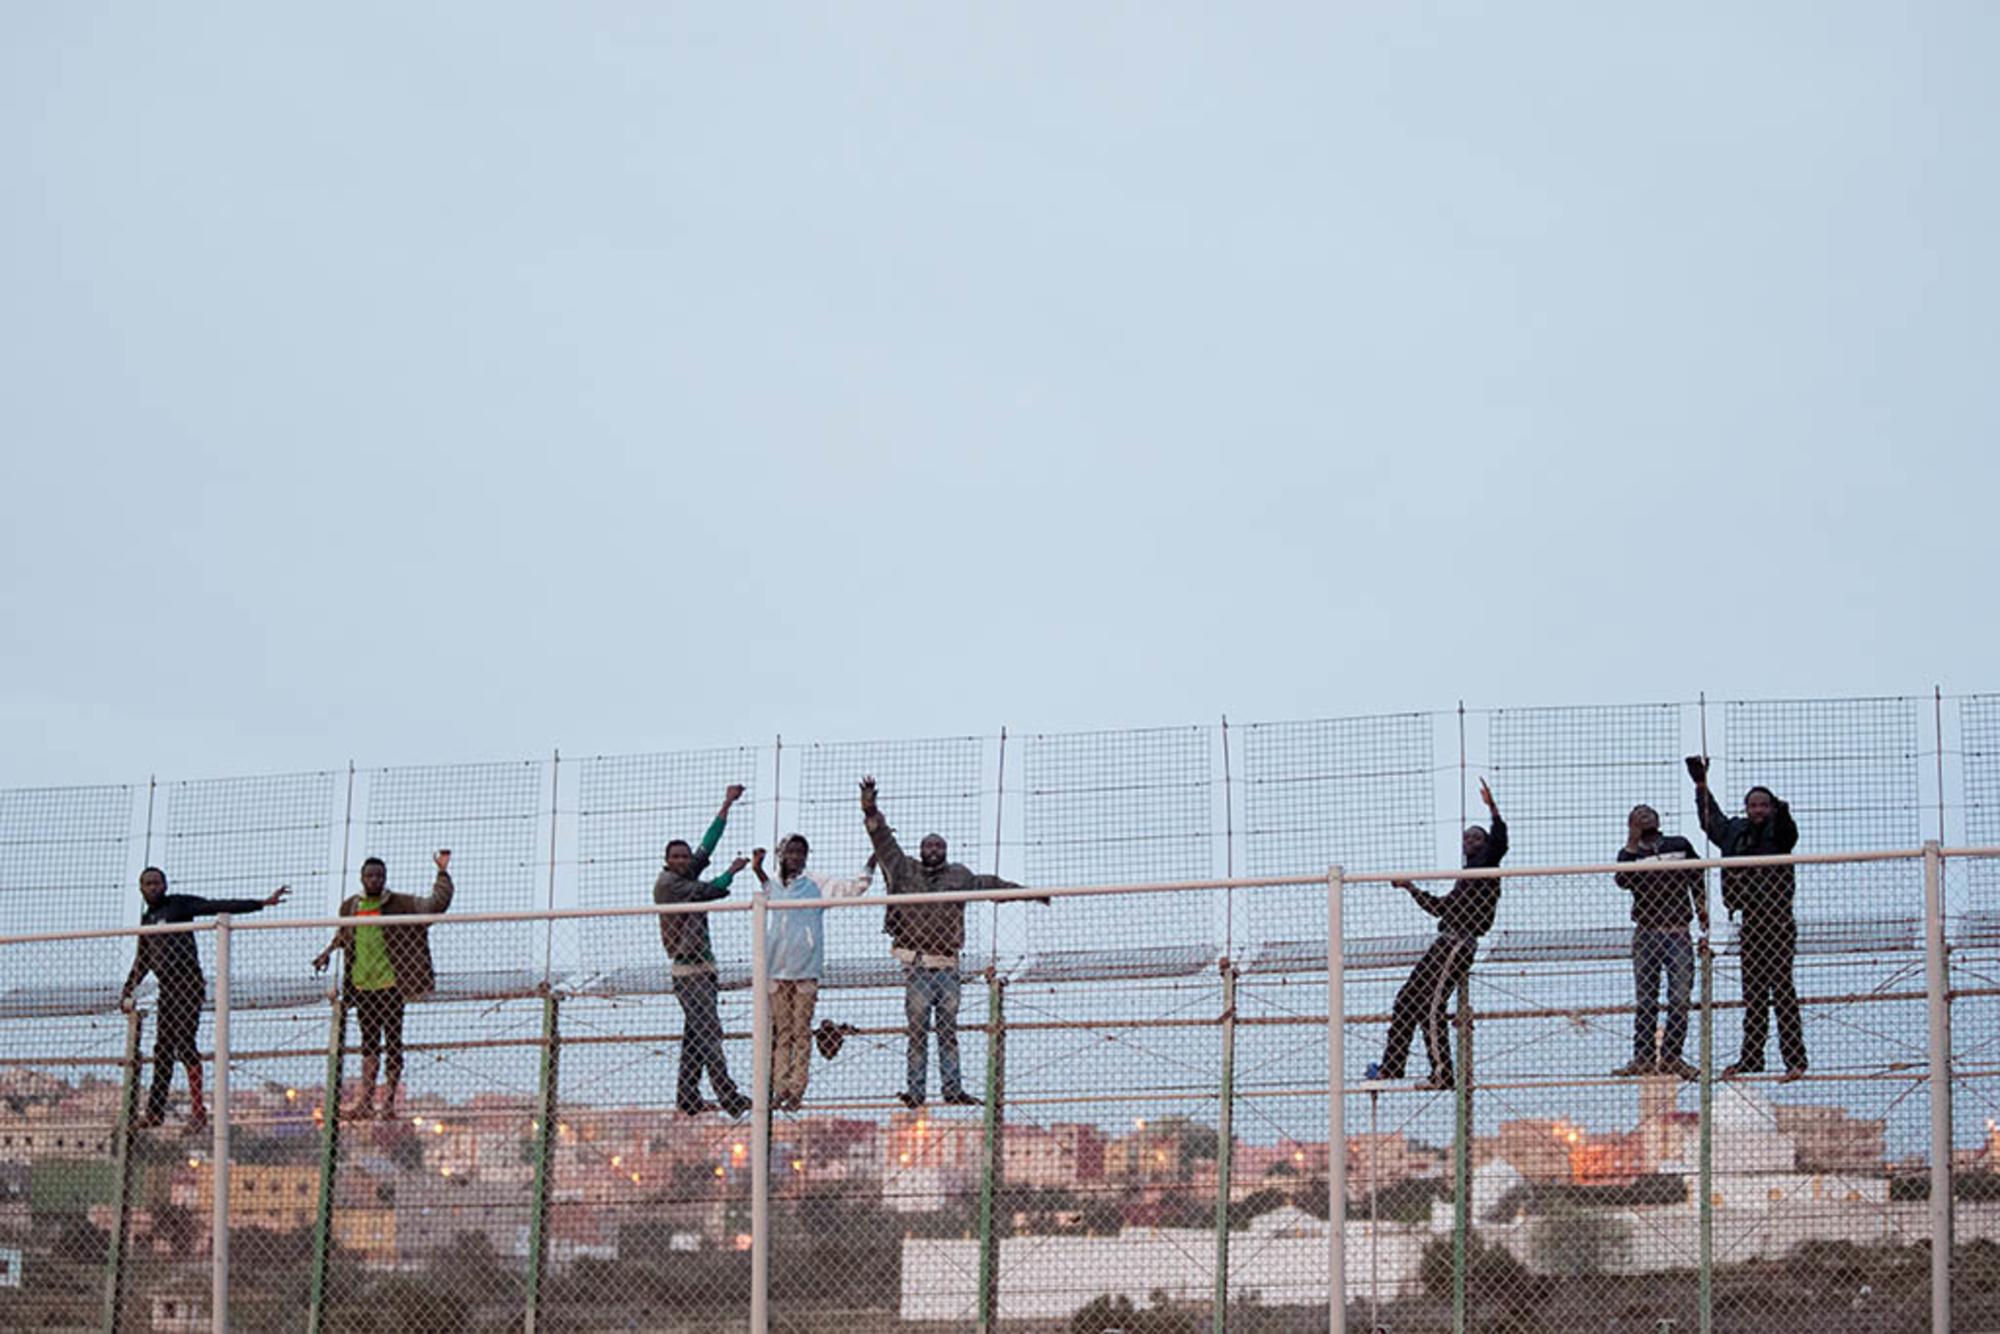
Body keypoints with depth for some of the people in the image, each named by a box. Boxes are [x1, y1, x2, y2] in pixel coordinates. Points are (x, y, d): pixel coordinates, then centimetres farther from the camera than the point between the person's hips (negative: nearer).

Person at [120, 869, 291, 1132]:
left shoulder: (180, 904, 0)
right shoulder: (146, 920, 20)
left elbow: (221, 907, -8)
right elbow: (142, 961, 30)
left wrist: (262, 903, -16)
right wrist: (127, 991, 27)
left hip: (188, 984, -7)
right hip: (167, 989, 7)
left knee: (184, 1045, -14)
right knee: (162, 1050, 8)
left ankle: (198, 1110, -16)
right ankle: (155, 1111, 13)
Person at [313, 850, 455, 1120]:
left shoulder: (400, 905, -1)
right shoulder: (350, 907, 11)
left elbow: (436, 903, -7)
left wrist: (443, 873, -14)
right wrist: (328, 951, 21)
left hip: (391, 984, -4)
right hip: (362, 986, 4)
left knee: (393, 1042, -1)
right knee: (369, 1042, 7)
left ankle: (389, 1101, 1)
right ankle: (365, 1101, 6)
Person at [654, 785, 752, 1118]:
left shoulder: (687, 876, 16)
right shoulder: (667, 883, -7)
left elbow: (708, 845, 19)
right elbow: (711, 891, -11)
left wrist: (727, 805, 20)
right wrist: (732, 871, 6)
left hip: (701, 966, 9)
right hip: (688, 968, -9)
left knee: (696, 1033, 8)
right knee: (709, 1030, -14)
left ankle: (687, 1096, 10)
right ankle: (728, 1097, -21)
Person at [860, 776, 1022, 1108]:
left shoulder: (959, 876, 16)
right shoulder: (905, 871, 9)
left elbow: (989, 883, 28)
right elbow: (884, 841, 5)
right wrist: (870, 812, -6)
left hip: (947, 965, 2)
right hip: (916, 965, -2)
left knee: (948, 1029, 3)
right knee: (917, 1029, -5)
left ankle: (952, 1088, 3)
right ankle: (915, 1089, -5)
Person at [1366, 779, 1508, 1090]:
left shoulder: (1486, 867, 1)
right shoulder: (1468, 875, 27)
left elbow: (1499, 843, -20)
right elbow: (1441, 907, 37)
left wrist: (1492, 808, -27)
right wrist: (1412, 889, 39)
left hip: (1458, 943, -10)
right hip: (1448, 943, 10)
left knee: (1430, 1007, -16)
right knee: (1407, 999, 11)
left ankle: (1442, 1074, -18)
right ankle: (1391, 1067, 14)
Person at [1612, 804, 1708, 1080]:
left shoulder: (1680, 846, 10)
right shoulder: (1630, 853, 9)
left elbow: (1698, 887, 11)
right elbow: (1622, 881, -13)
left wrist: (1705, 929, 5)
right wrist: (1632, 846, -12)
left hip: (1678, 933, 0)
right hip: (1645, 934, 0)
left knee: (1679, 999, -5)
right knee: (1644, 1000, -1)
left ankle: (1670, 1056, 1)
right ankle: (1643, 1056, 1)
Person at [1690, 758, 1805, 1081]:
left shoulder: (1777, 833, -5)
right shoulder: (1736, 832, 13)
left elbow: (1788, 833, -28)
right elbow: (1711, 819, 31)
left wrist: (1782, 813, -48)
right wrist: (1701, 784, 37)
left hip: (1777, 919, -7)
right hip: (1751, 921, 7)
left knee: (1781, 988, -10)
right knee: (1753, 993, 12)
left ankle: (1795, 1059, -11)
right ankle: (1751, 1057, 20)